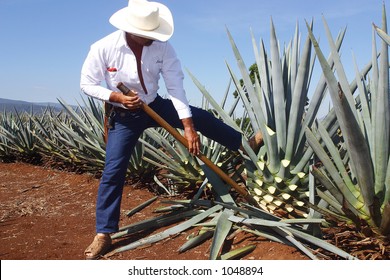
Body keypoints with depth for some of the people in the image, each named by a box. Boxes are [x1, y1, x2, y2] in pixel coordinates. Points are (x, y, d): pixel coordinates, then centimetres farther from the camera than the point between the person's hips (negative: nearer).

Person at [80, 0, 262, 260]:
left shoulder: (162, 47, -18)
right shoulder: (103, 48, -22)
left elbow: (176, 86, -21)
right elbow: (87, 84, -11)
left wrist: (188, 127, -27)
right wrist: (117, 97, -28)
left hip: (156, 106, 2)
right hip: (124, 116, -2)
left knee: (202, 118, -5)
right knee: (113, 171, -7)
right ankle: (103, 235, 3)